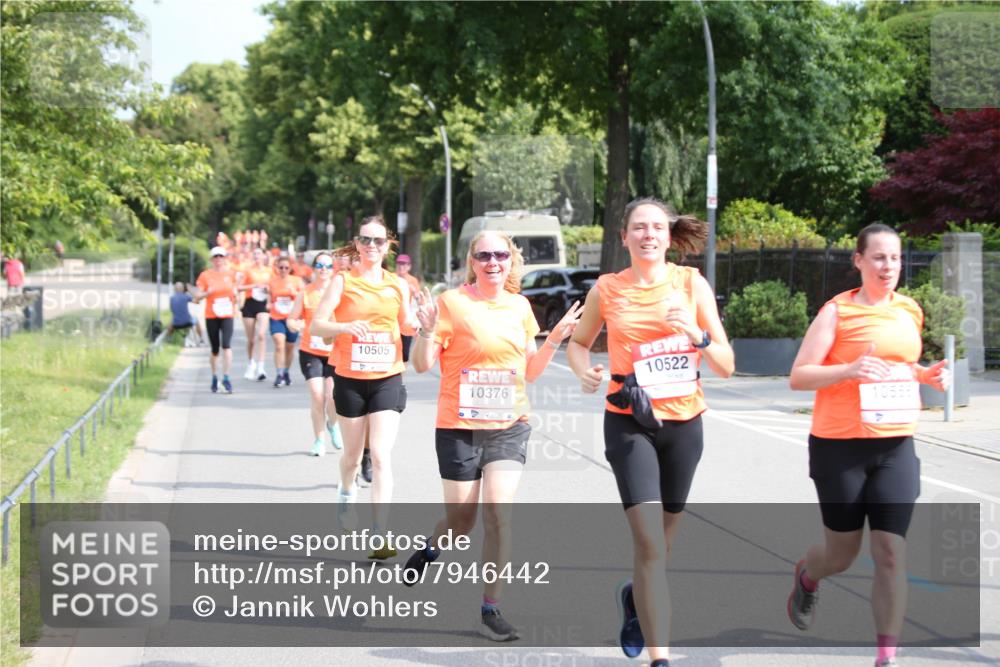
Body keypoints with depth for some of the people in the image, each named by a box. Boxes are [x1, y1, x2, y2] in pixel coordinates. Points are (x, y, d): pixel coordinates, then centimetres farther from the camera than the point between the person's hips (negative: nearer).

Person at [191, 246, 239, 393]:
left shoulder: (230, 274, 6)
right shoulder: (205, 275, -1)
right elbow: (196, 296, -3)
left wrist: (235, 296, 2)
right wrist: (208, 293, -20)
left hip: (227, 315, 0)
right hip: (211, 316, 0)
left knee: (226, 345, -18)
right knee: (215, 349, 7)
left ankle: (226, 378, -17)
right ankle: (214, 378, 26)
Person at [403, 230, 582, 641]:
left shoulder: (520, 307, 7)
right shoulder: (452, 303, -7)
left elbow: (530, 373, 14)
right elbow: (422, 365, -8)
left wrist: (554, 340, 0)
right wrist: (426, 330, -25)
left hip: (509, 426, 3)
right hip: (459, 427, -3)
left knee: (499, 514, -11)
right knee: (461, 522, 6)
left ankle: (491, 608, -1)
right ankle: (430, 549, 42)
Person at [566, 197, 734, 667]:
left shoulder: (692, 283, -1)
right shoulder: (607, 289, -1)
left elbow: (726, 366, -1)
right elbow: (578, 342, 15)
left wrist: (696, 334, -20)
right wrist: (585, 372, -7)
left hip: (684, 422, 2)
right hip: (630, 423, -2)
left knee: (661, 540, 16)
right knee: (649, 543, -15)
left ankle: (635, 597, 49)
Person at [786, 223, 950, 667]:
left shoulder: (910, 312, 9)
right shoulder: (838, 311, -7)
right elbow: (798, 376, -11)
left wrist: (927, 375, 5)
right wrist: (849, 370, -27)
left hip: (896, 448, 4)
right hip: (841, 447, -4)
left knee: (891, 554, -6)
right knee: (842, 553, 10)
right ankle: (806, 577, 45)